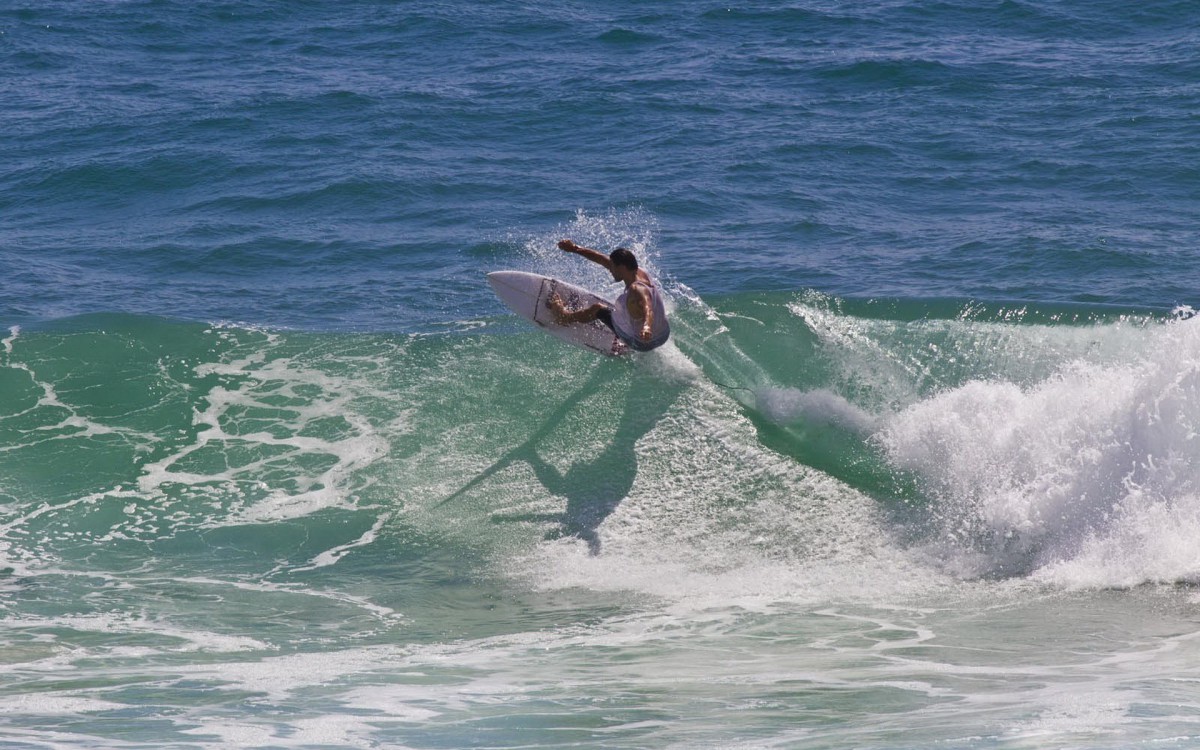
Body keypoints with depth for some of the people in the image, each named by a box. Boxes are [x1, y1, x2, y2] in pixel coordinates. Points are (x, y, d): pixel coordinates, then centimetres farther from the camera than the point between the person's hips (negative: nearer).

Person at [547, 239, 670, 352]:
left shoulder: (637, 291, -33)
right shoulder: (641, 273, -6)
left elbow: (647, 310, -54)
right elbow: (604, 260, 0)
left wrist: (646, 327, -76)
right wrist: (574, 249, 3)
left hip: (642, 344, -6)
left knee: (598, 309, 11)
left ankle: (564, 317, 36)